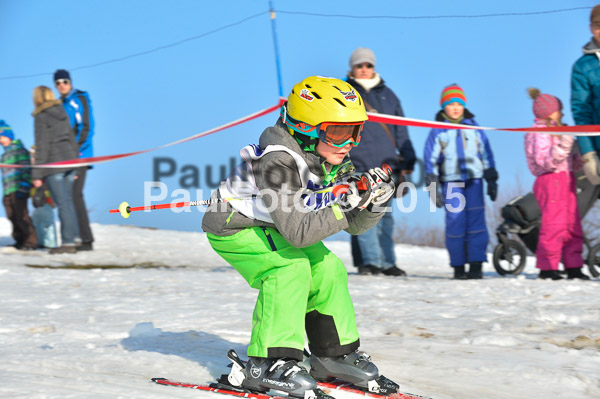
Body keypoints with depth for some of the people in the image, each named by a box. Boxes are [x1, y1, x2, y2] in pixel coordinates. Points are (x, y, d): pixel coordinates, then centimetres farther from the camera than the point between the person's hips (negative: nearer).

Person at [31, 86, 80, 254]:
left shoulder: (41, 117, -8)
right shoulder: (63, 114, 13)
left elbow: (42, 147, -11)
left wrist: (37, 174, -9)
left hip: (53, 165, -7)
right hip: (69, 160, 7)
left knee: (62, 204, -5)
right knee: (68, 202, 12)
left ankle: (68, 242, -3)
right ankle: (75, 237, 13)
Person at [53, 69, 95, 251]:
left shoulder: (80, 100, -3)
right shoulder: (60, 104, 19)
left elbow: (86, 128, -10)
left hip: (79, 154, -8)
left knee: (75, 194, -15)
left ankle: (86, 240, -15)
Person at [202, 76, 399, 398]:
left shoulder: (334, 162, -10)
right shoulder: (279, 163, -35)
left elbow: (354, 225, -4)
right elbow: (299, 232, -40)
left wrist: (375, 202, -24)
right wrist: (347, 203, -42)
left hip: (273, 228, 8)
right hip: (231, 227, -8)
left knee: (327, 268, -3)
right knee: (292, 266, -27)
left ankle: (334, 354, 14)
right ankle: (268, 364, -23)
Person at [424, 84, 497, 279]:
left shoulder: (474, 127, 11)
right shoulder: (438, 131, 6)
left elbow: (487, 155, 15)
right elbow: (430, 160, 7)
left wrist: (492, 181, 10)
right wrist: (432, 186, -1)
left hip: (474, 181, 1)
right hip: (450, 183, -1)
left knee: (476, 221, -8)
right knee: (455, 223, -5)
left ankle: (476, 265, -7)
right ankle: (458, 267, 2)